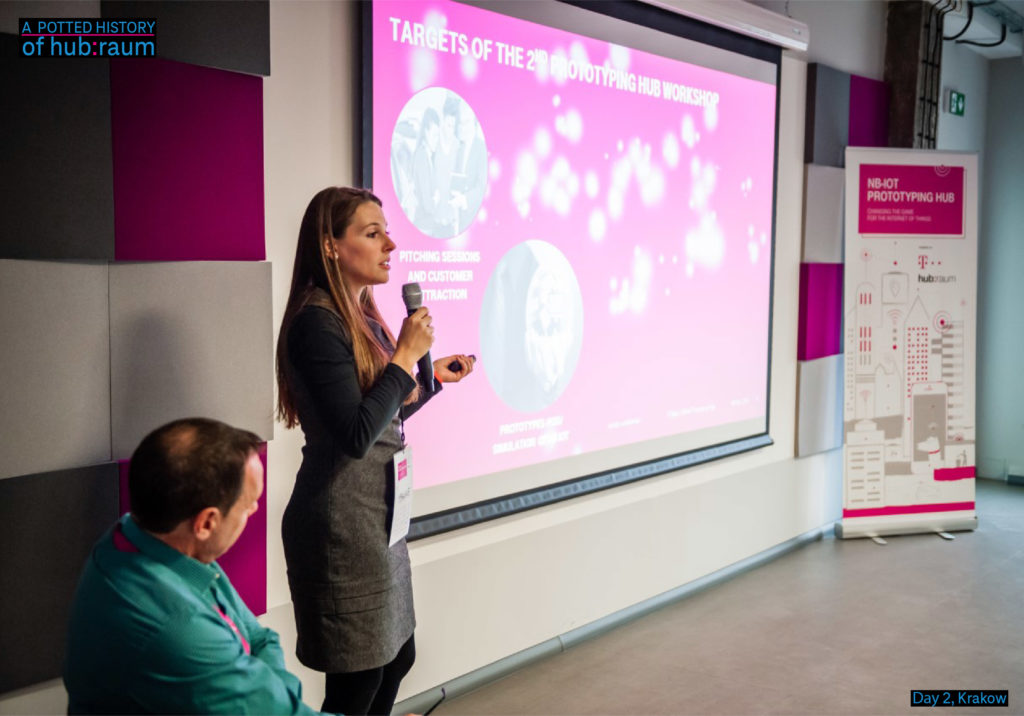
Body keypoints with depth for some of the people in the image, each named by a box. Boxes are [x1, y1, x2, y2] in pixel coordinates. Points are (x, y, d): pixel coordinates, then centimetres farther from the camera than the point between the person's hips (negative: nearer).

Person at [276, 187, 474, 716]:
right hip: (342, 525, -9)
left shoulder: (363, 317, 10)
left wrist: (432, 378, 11)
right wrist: (406, 356, -19)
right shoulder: (318, 323, -18)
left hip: (378, 514, 9)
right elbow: (356, 436, -24)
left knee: (396, 657, 20)